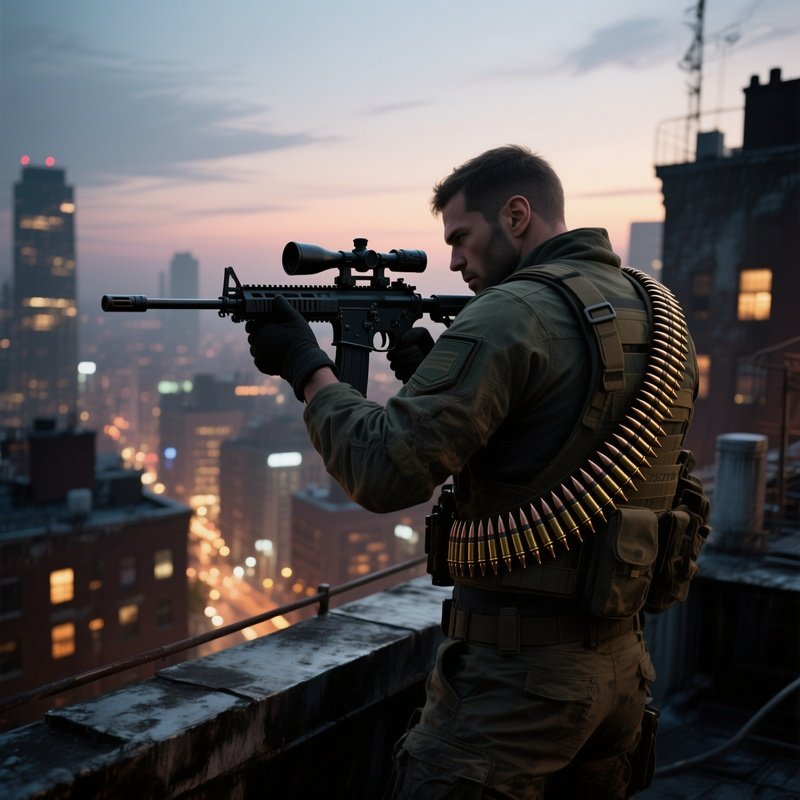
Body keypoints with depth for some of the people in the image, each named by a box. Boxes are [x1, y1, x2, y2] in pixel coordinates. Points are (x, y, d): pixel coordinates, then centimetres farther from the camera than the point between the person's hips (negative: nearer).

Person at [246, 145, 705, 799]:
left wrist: (308, 368, -8)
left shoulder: (514, 312, -18)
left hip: (518, 671, -8)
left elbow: (386, 472, -23)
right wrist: (437, 375, 8)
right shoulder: (661, 313, 9)